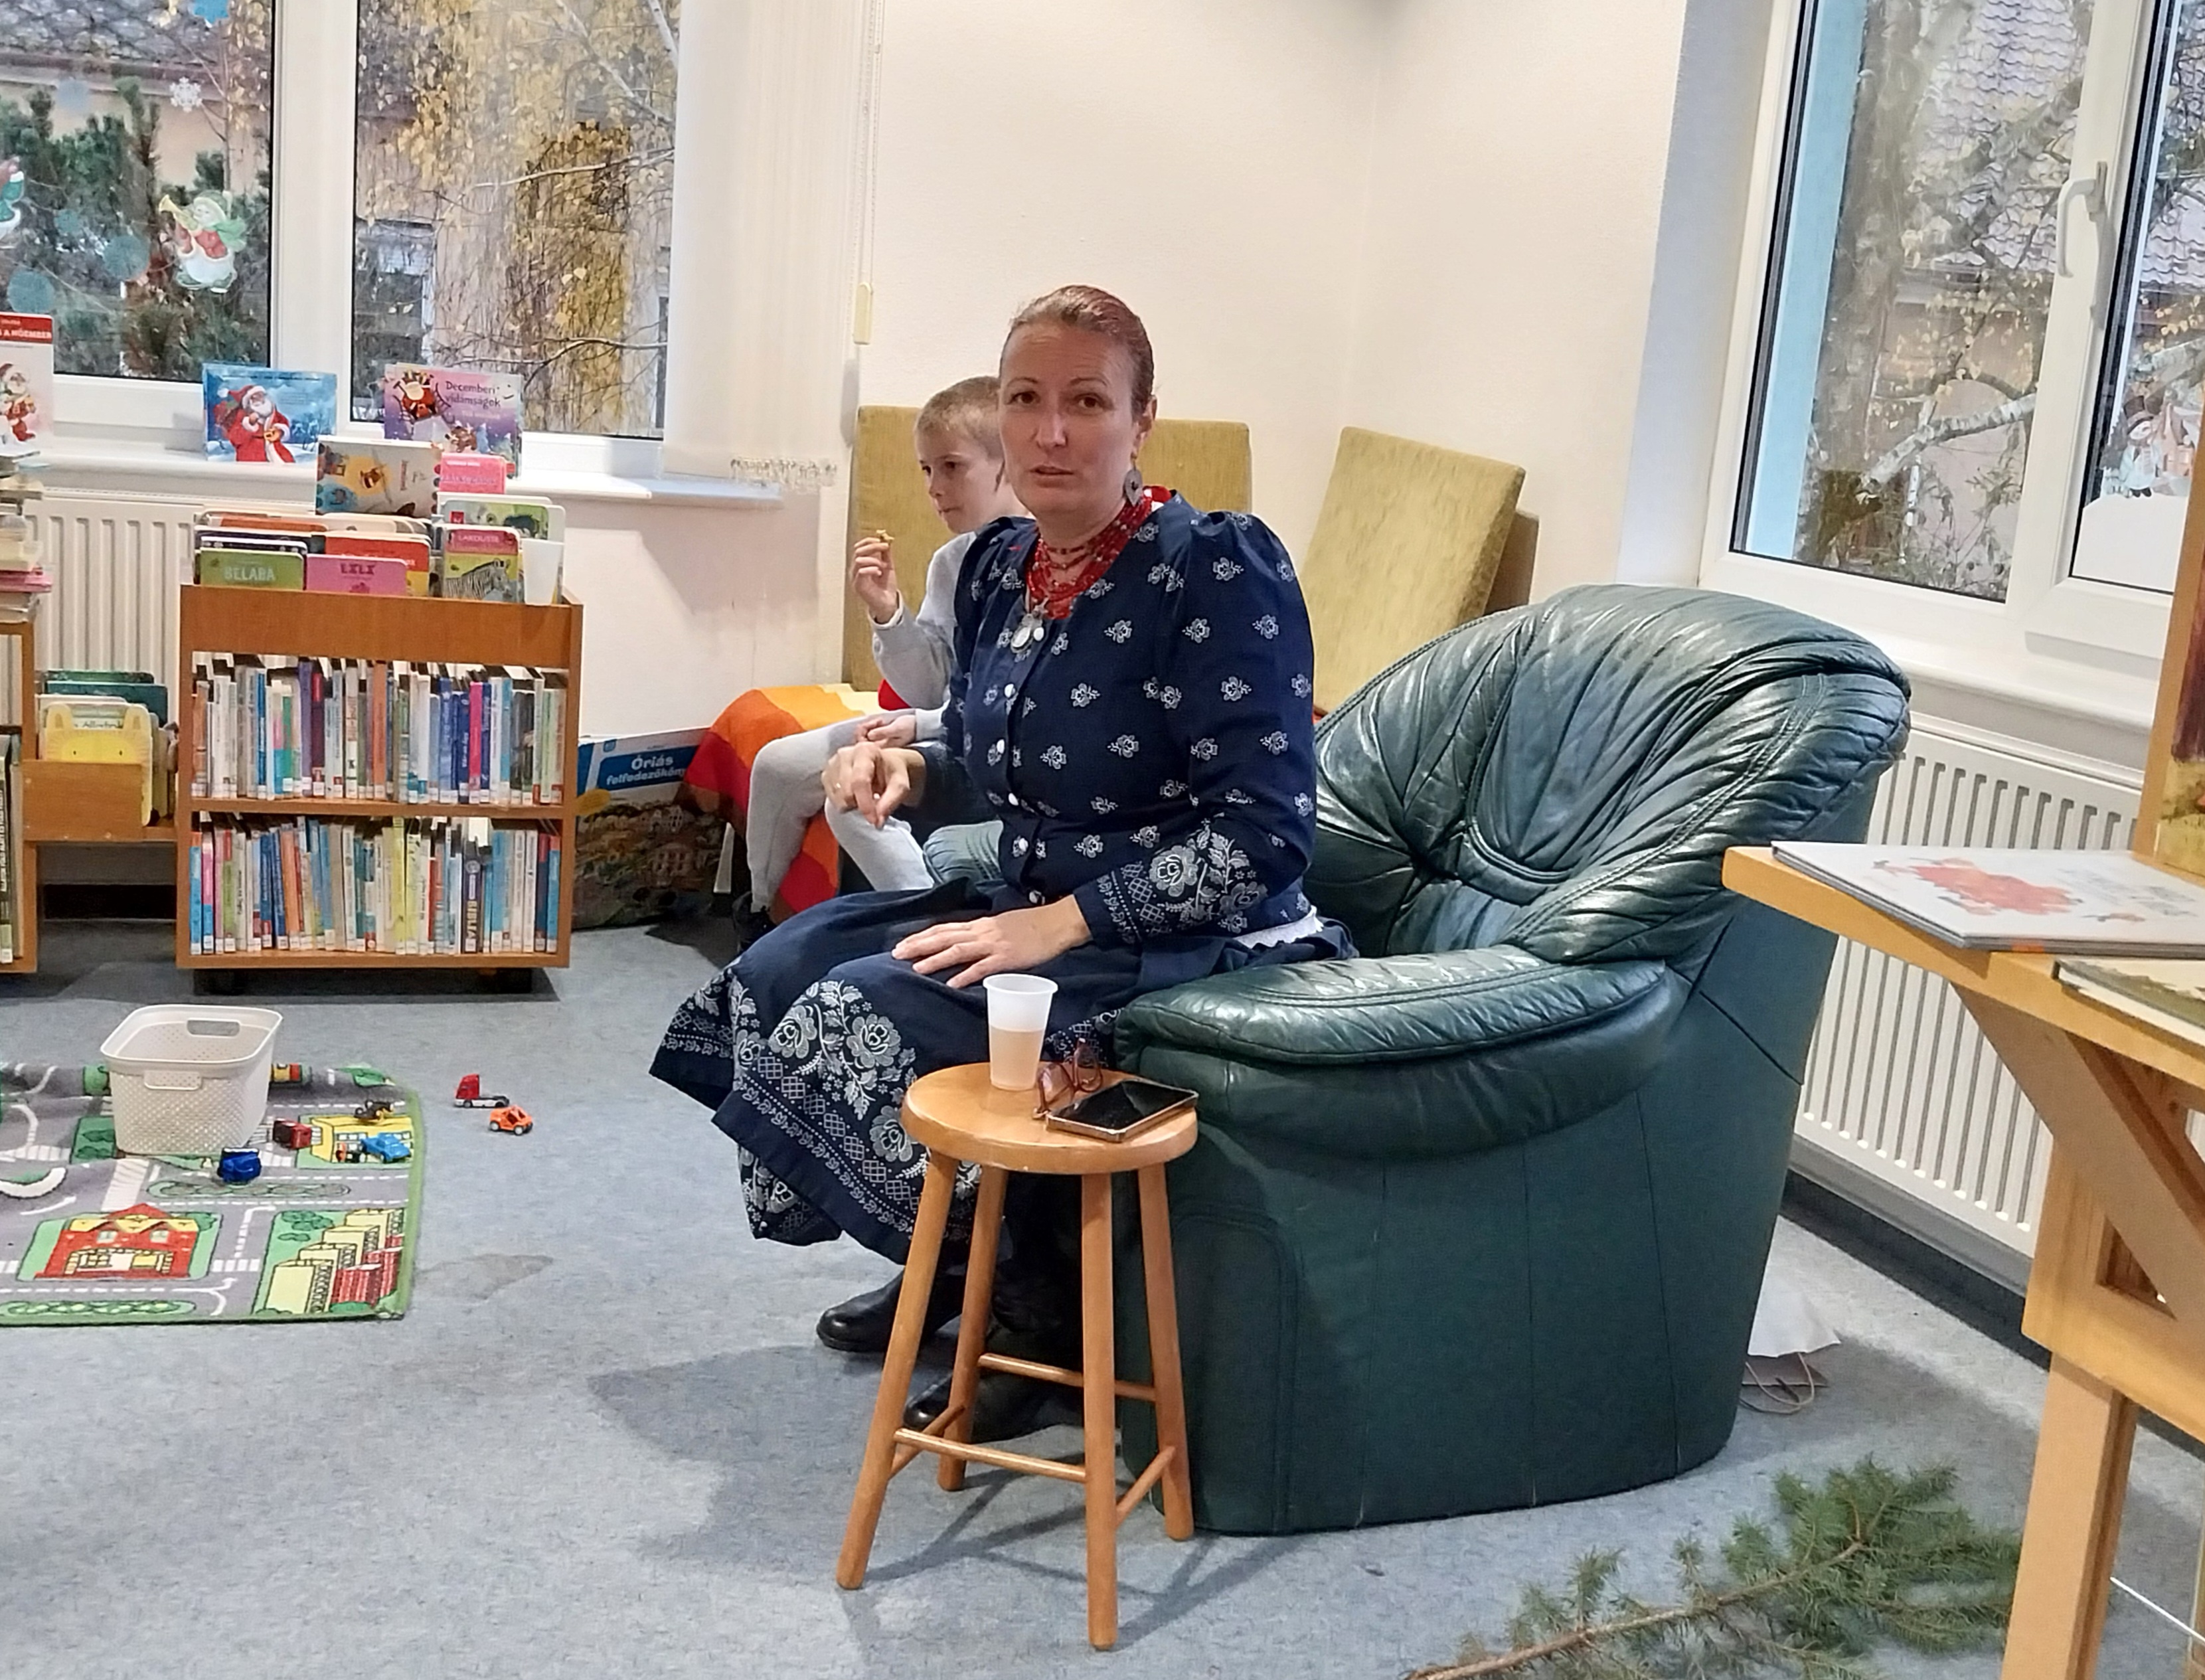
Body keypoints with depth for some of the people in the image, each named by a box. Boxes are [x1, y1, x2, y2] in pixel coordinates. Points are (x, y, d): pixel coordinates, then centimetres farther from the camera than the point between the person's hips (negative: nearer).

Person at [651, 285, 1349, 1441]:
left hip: (1193, 940, -8)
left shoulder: (1219, 568, -20)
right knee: (776, 972, 3)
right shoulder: (998, 563, 3)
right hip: (1034, 904, 8)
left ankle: (1040, 1311, 2)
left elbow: (1265, 833, -24)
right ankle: (952, 1266, 19)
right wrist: (907, 764, -3)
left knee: (863, 1017, -20)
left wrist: (1058, 925, -25)